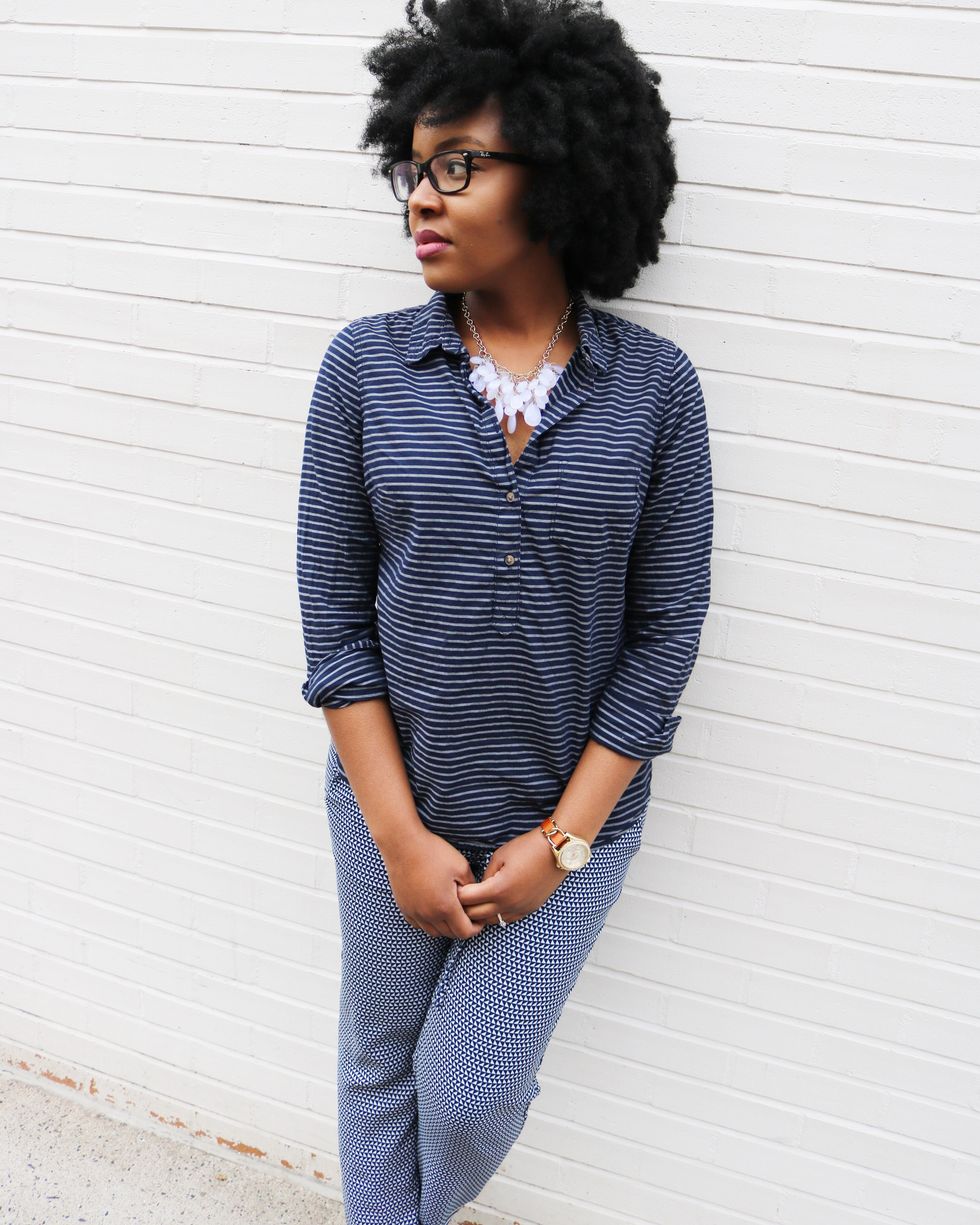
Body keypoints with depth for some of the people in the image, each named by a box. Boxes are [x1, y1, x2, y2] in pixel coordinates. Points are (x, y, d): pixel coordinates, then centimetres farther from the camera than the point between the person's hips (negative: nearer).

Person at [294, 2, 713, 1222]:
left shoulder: (654, 385, -10)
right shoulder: (365, 365, -9)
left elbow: (665, 632, -7)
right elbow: (334, 616, -6)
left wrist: (561, 840, -8)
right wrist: (400, 833, -9)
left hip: (574, 814, 0)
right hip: (391, 804, 1)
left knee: (470, 1096, 12)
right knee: (381, 1066, 19)